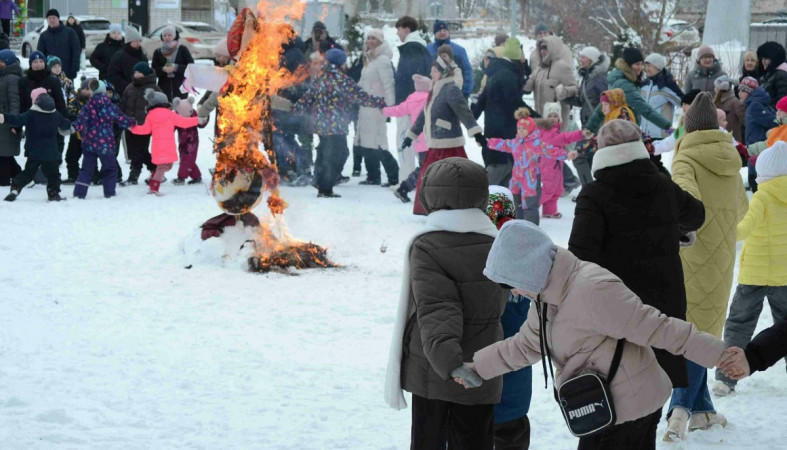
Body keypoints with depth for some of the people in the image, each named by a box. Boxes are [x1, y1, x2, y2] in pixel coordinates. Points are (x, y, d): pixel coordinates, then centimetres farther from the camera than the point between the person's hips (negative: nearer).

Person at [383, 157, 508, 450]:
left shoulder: (425, 247, -14)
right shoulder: (495, 245, 1)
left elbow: (436, 310, -26)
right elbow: (497, 306, 5)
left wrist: (449, 361, -35)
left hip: (431, 371, -3)